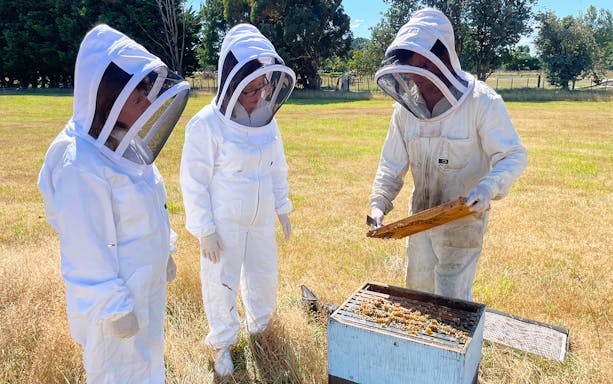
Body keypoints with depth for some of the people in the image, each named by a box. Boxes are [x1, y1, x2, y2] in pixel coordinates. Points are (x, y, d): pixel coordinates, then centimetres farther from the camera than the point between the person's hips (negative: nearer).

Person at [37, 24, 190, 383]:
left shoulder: (125, 144, -2)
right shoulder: (81, 166, -29)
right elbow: (88, 251, -25)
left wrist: (165, 254, 16)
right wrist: (114, 309, -17)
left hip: (147, 285, 8)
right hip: (116, 295, -8)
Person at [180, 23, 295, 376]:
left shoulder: (266, 119, -3)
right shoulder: (207, 124, -20)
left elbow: (279, 168, 9)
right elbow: (194, 181, -15)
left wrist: (283, 208, 11)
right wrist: (205, 230, -13)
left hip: (262, 220, 5)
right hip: (224, 224, -5)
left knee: (265, 276, 19)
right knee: (222, 284, 10)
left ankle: (260, 323, 49)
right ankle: (223, 343, 35)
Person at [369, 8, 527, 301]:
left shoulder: (482, 102, -19)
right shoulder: (405, 106, -4)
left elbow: (513, 156, -15)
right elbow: (392, 163, 2)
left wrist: (488, 187, -34)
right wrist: (379, 202, -11)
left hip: (462, 219, -5)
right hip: (419, 217, 6)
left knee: (452, 299, 0)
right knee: (417, 288, 22)